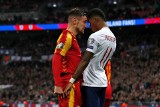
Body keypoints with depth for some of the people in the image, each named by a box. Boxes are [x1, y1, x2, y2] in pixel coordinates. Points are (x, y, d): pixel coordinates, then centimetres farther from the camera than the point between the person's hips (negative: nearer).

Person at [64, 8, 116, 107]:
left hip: (91, 83, -9)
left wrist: (72, 81, -20)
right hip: (102, 82, 9)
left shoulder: (95, 37, -14)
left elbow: (84, 61, -19)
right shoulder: (113, 38, 14)